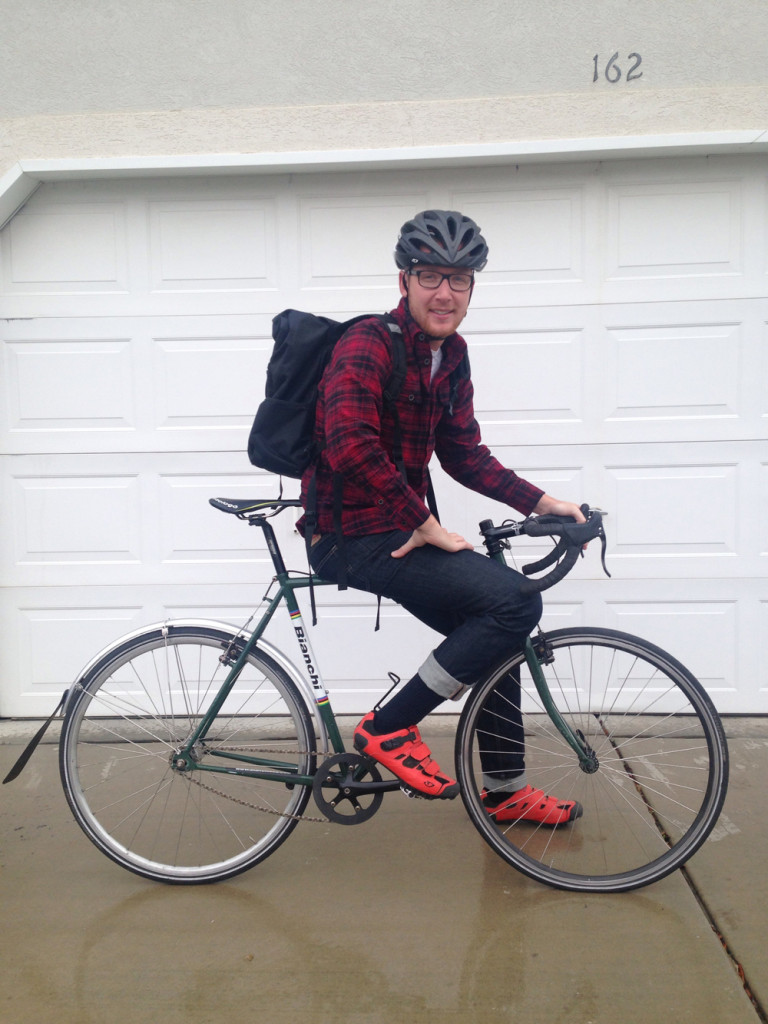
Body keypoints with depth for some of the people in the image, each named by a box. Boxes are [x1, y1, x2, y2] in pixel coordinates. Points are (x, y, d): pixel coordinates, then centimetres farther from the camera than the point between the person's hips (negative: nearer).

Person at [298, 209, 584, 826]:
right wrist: (426, 524, -25)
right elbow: (351, 446, -30)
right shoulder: (369, 342, -17)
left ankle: (505, 790, 32)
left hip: (402, 531, 9)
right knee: (515, 603, -20)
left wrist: (539, 502, 5)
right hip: (353, 538, -9)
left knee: (499, 632, 13)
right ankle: (389, 728, -7)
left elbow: (463, 453, 15)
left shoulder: (450, 355, 11)